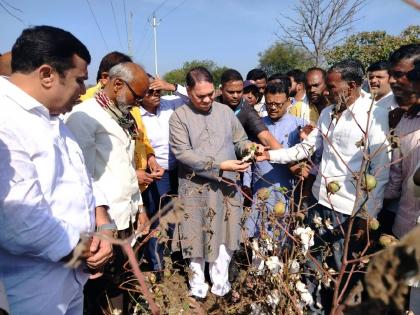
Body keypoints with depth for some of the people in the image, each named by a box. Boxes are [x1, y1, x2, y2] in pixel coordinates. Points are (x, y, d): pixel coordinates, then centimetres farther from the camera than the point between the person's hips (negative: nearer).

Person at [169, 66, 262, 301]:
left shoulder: (225, 111, 6)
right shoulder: (179, 116, -6)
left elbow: (239, 140, 11)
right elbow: (182, 153, -16)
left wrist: (248, 146, -14)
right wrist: (220, 166, -20)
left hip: (226, 185, 3)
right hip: (195, 187, -2)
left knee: (224, 231, 12)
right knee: (198, 233, 11)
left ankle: (220, 277, 33)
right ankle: (198, 279, 32)